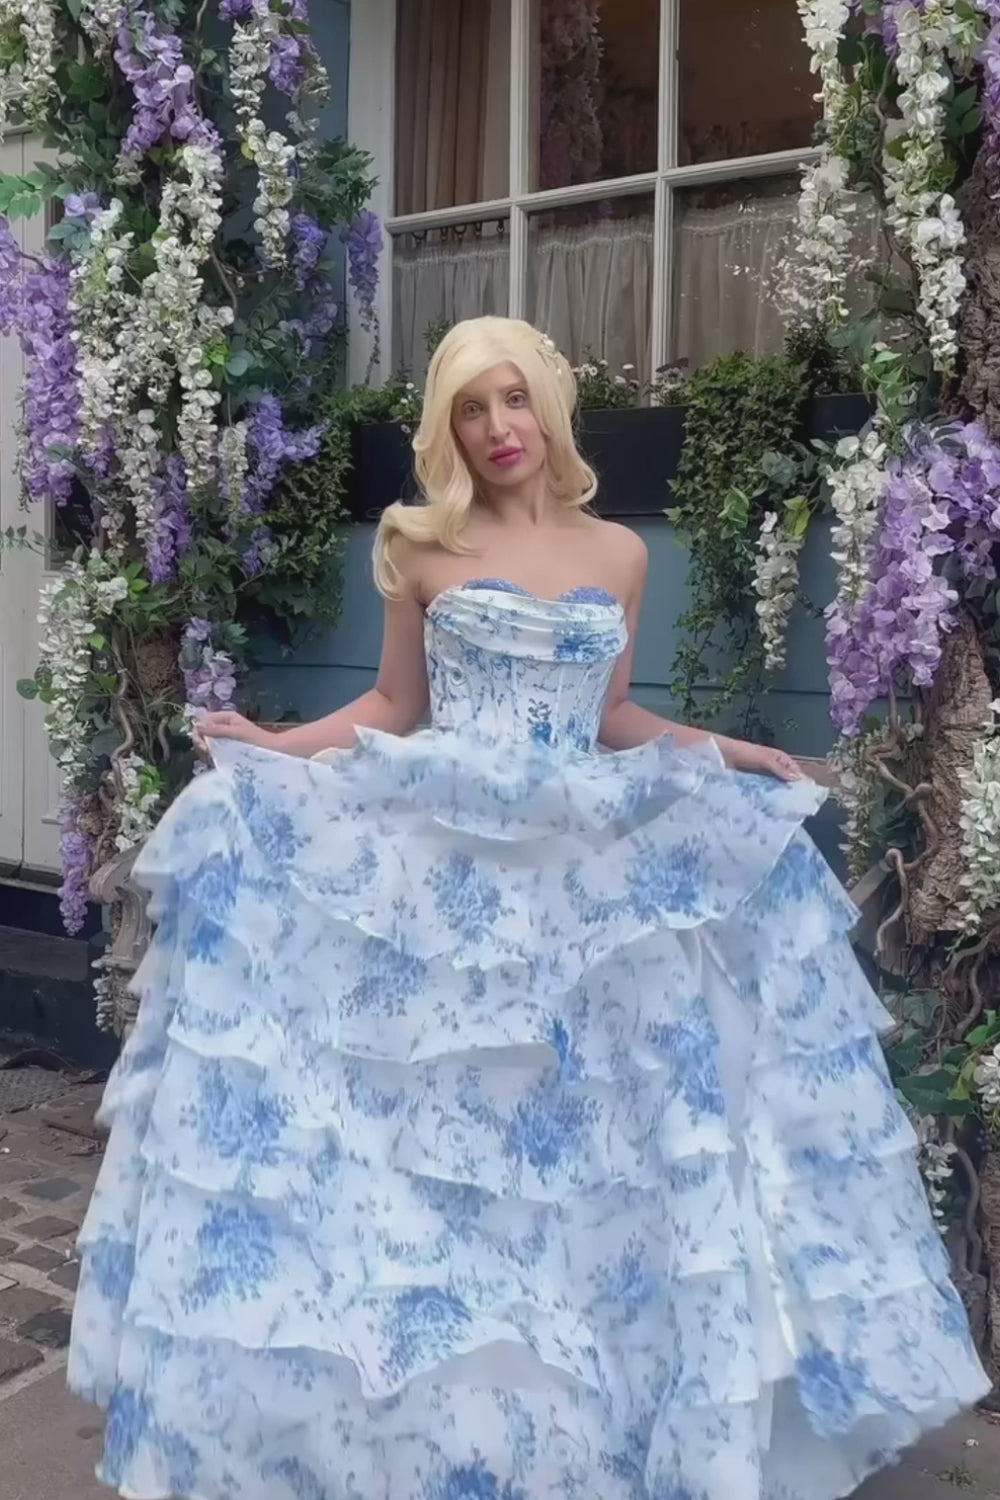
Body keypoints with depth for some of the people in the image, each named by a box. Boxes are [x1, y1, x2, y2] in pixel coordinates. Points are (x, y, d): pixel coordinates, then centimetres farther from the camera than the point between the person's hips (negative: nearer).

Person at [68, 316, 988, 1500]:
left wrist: (722, 754, 6)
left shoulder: (618, 554, 9)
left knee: (576, 1128, 8)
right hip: (439, 868, -2)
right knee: (430, 1124, 3)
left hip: (577, 879, 2)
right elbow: (392, 709, 7)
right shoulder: (420, 547, 4)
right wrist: (270, 749, -5)